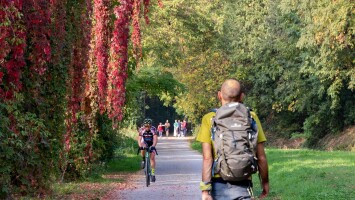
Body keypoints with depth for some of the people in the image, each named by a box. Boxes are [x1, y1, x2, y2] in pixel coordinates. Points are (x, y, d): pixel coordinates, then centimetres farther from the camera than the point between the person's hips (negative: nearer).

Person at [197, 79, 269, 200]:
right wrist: (265, 182, 17)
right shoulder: (251, 118, 1)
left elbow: (207, 158, -7)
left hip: (218, 186, 0)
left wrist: (205, 190, -7)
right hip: (242, 187, 0)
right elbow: (261, 157, 3)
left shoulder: (209, 119, -1)